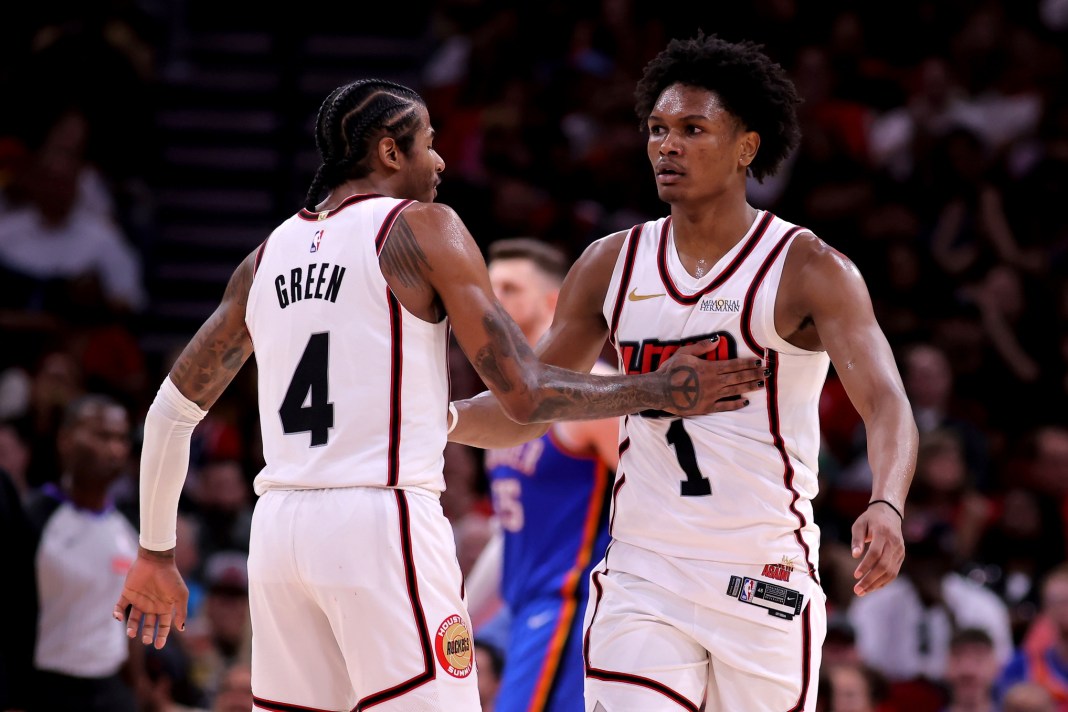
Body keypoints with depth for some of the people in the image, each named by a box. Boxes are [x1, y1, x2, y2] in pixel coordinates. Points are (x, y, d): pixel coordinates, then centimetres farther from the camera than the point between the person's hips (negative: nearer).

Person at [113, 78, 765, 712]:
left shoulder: (269, 256, 16)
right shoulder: (423, 228, -1)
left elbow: (172, 411, 19)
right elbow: (525, 396, -6)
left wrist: (156, 556, 28)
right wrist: (659, 392, 5)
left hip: (279, 523, 6)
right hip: (383, 522, -6)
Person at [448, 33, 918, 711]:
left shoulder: (808, 268, -6)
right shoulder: (612, 265, 8)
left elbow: (887, 405, -18)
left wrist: (887, 506, -39)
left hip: (764, 578, -3)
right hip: (641, 576, 3)